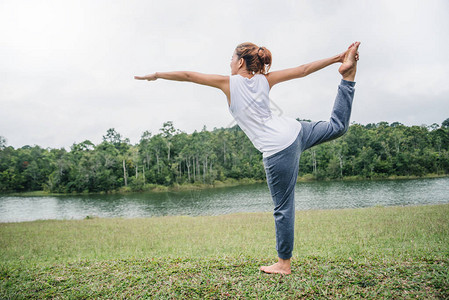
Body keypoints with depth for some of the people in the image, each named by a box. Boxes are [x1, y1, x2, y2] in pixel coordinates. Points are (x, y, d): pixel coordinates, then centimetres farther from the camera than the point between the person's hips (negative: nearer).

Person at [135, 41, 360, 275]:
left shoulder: (229, 83, -3)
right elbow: (303, 70, 9)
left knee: (283, 208, 3)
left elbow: (188, 76, 3)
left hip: (278, 150, -5)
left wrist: (156, 75, 14)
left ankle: (284, 263, 17)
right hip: (295, 131, 5)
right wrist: (335, 58, 16)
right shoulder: (264, 80, 9)